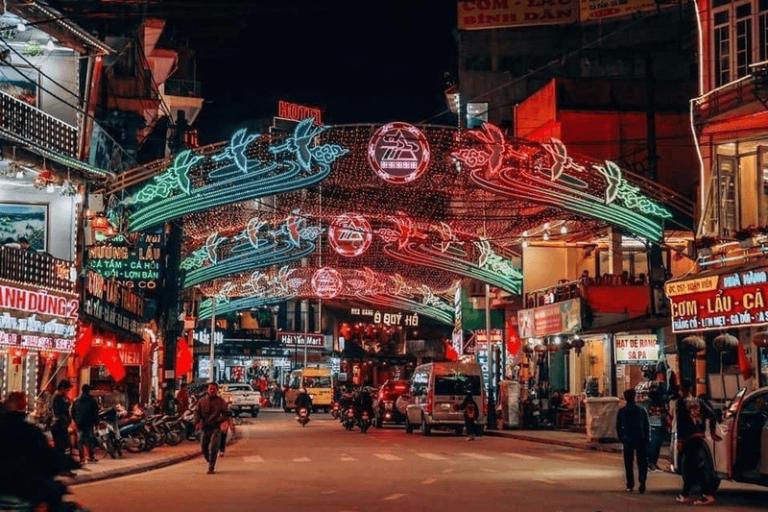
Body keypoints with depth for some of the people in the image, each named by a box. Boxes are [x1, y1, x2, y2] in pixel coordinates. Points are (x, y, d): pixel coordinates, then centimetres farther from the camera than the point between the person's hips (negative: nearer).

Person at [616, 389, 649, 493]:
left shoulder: (621, 411, -3)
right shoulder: (641, 410, -3)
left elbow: (618, 426, 0)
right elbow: (646, 426, 0)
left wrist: (621, 438, 11)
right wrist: (646, 438, 8)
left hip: (627, 439, 1)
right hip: (640, 439, 0)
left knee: (628, 463, 9)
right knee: (642, 461, 2)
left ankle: (630, 485, 8)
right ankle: (642, 482, -15)